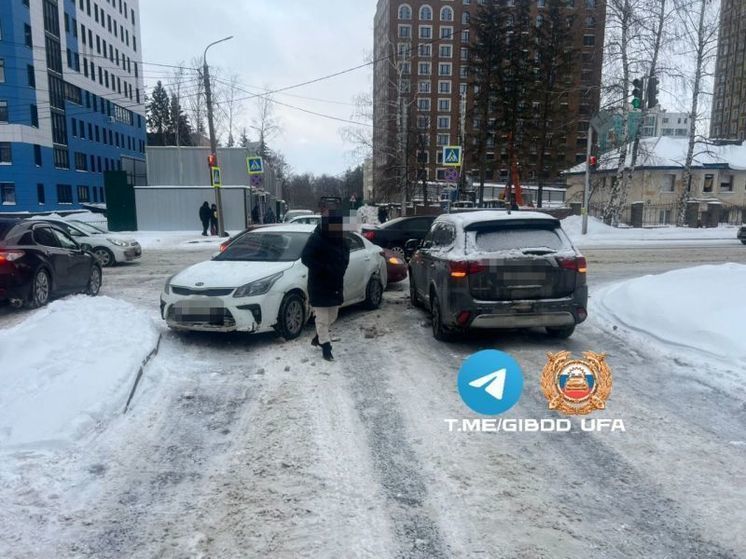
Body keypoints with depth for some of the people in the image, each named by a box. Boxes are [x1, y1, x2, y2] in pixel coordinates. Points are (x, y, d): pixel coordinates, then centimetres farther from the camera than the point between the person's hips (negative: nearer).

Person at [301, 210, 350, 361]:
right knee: (322, 318, 0)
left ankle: (318, 337, 38)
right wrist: (325, 269, -26)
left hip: (335, 284, 7)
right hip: (319, 286, -7)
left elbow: (345, 258, 17)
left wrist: (338, 271, 0)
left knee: (331, 317, 18)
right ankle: (326, 346, 11)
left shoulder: (340, 239, 6)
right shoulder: (316, 238, -16)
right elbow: (306, 258, -21)